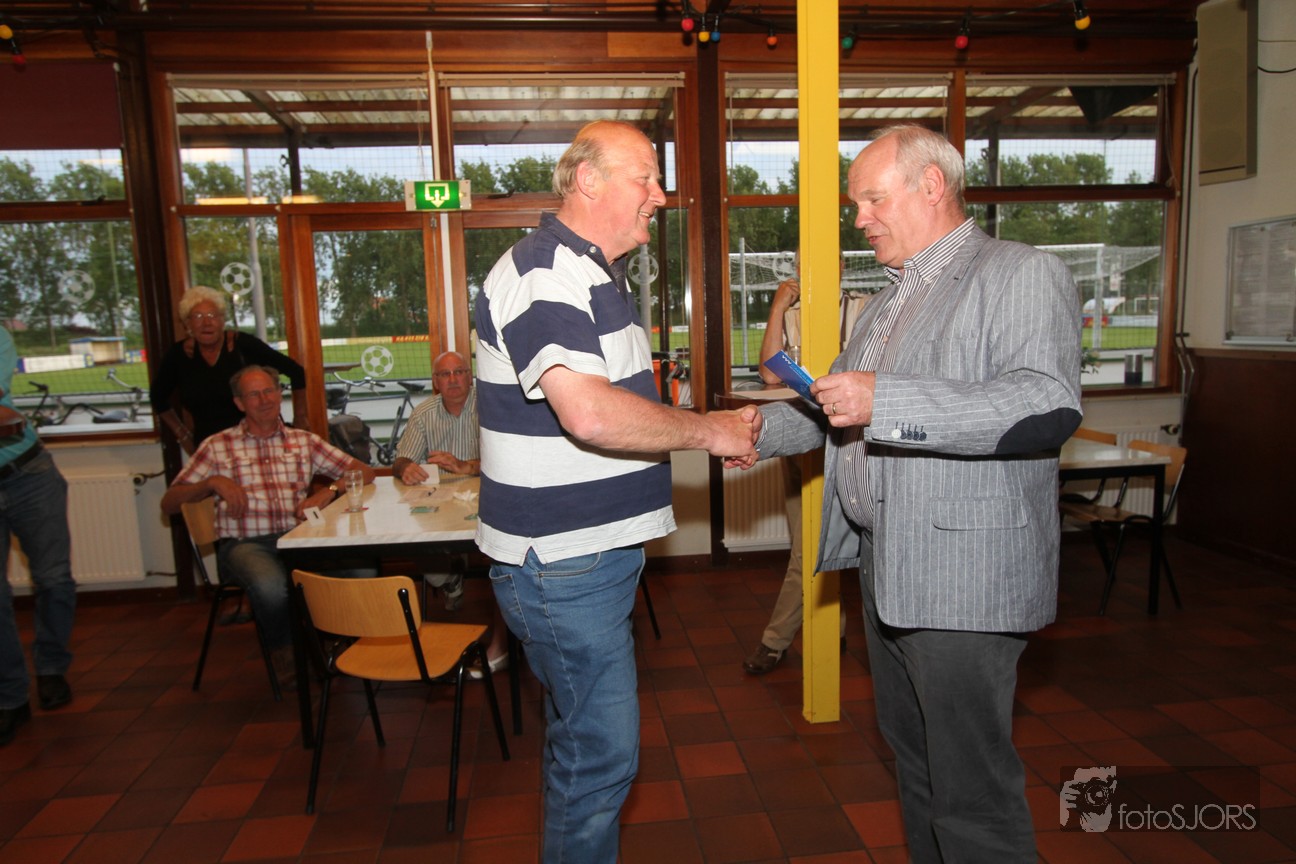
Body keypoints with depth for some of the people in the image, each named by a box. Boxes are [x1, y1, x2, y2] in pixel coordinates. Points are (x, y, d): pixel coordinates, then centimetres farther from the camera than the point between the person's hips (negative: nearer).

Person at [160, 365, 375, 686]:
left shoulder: (304, 441, 17)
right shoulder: (218, 446, 12)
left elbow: (364, 472, 10)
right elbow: (169, 503, 9)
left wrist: (329, 490, -9)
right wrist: (213, 482, -9)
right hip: (244, 544, -1)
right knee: (271, 584, -38)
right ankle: (283, 653, -5)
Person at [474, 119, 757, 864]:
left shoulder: (598, 275, 16)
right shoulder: (542, 272, -18)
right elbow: (590, 415, -31)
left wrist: (711, 430, 12)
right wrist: (709, 431, -19)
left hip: (598, 551, 10)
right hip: (561, 561, -10)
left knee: (583, 737, 22)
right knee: (603, 753, 0)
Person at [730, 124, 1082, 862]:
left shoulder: (1024, 274, -10)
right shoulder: (895, 296, 19)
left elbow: (1050, 407, -25)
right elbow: (839, 403, 27)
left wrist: (885, 401, -29)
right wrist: (764, 428, 12)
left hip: (962, 577, -9)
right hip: (885, 565, 9)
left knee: (973, 792, 1)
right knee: (913, 761, 22)